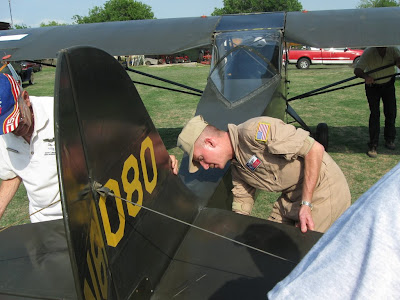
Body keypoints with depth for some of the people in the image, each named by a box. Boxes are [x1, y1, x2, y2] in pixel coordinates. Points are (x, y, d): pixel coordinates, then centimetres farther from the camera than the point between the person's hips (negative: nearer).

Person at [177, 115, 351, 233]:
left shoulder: (254, 131, -25)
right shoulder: (237, 169, 4)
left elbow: (315, 149, -25)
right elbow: (241, 209, 11)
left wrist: (306, 204, -24)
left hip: (323, 190, -8)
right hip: (292, 197, 8)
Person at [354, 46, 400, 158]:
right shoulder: (368, 52, -24)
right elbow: (357, 70, -29)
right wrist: (365, 76, -50)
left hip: (388, 84, 3)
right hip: (372, 85, -3)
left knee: (391, 112, 4)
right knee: (374, 113, -10)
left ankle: (389, 139, 25)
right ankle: (373, 145, -6)